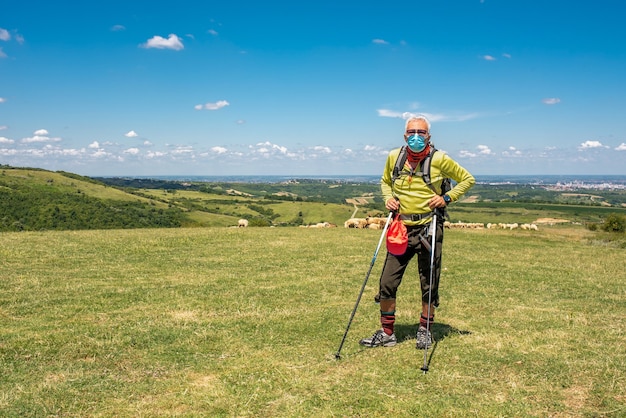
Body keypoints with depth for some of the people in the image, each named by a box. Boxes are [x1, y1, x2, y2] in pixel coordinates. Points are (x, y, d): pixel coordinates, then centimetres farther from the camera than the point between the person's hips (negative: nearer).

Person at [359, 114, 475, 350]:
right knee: (387, 282, 0)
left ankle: (425, 331, 27)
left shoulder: (439, 159, -6)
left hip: (428, 228, -2)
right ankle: (386, 333, 14)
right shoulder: (394, 157, 3)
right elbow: (385, 181, 22)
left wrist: (447, 198, -7)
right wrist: (388, 198, 2)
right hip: (401, 228, 3)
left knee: (429, 284, 8)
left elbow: (467, 180, 6)